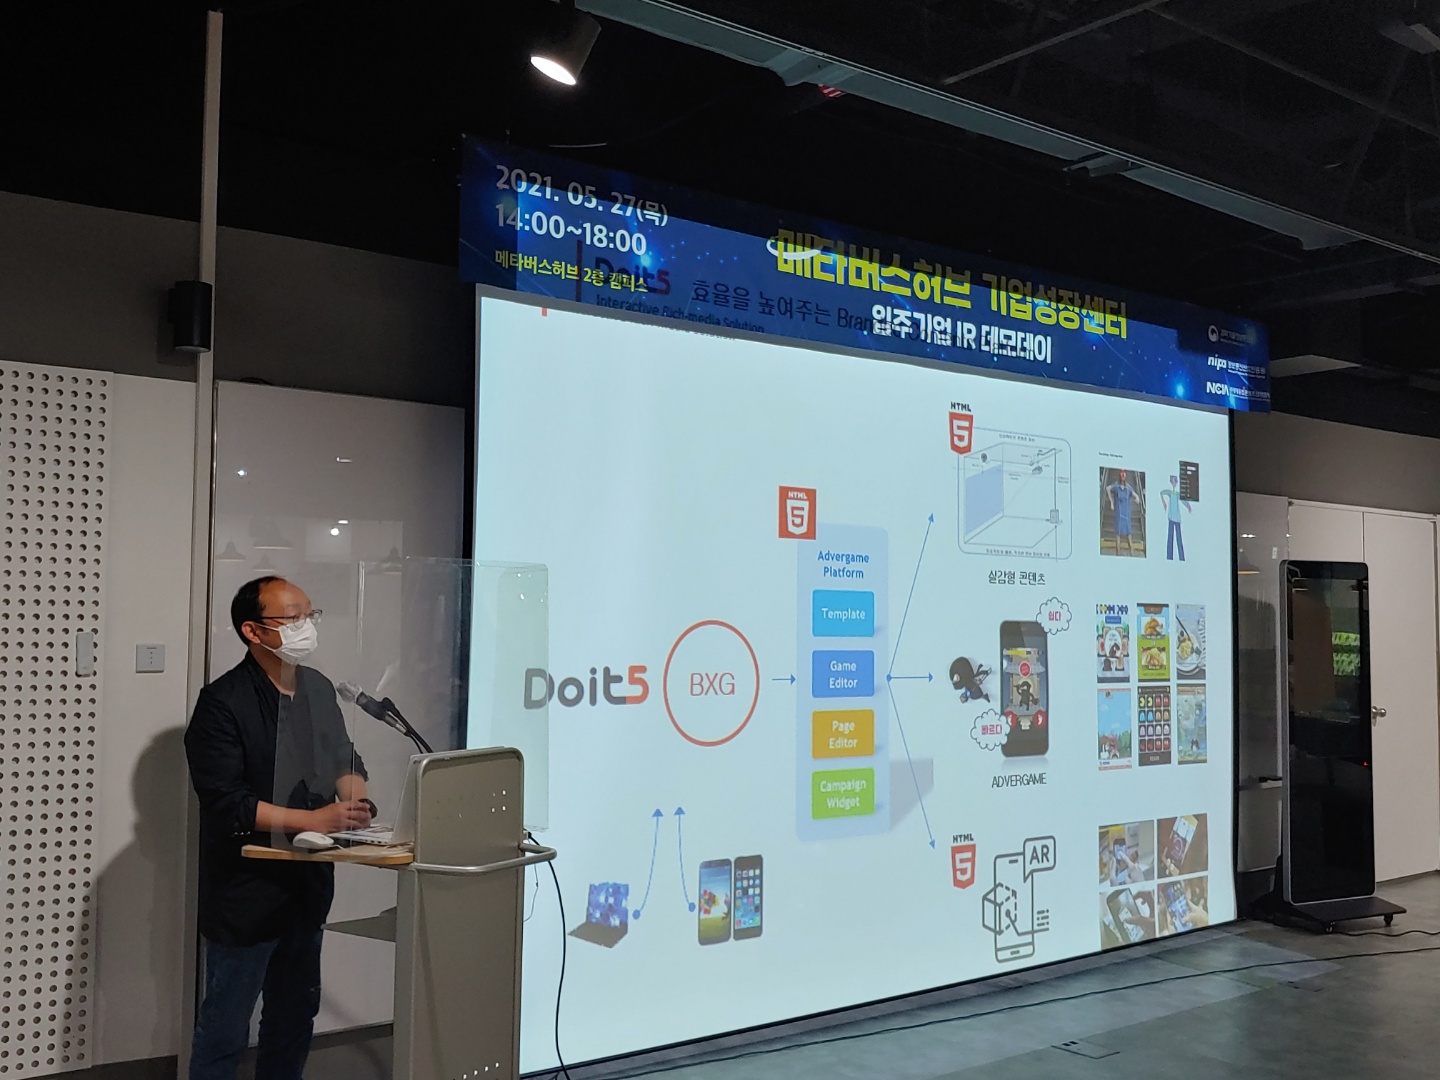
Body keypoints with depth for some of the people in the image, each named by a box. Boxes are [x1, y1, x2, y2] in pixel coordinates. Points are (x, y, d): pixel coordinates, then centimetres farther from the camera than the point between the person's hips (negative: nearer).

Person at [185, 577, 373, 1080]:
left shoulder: (319, 688, 6)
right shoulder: (223, 703, -16)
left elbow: (345, 759, 14)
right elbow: (227, 802, -22)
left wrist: (353, 797, -9)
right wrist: (314, 820, -27)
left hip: (309, 885, 7)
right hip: (245, 892, -7)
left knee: (296, 1015, 19)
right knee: (225, 1029, 5)